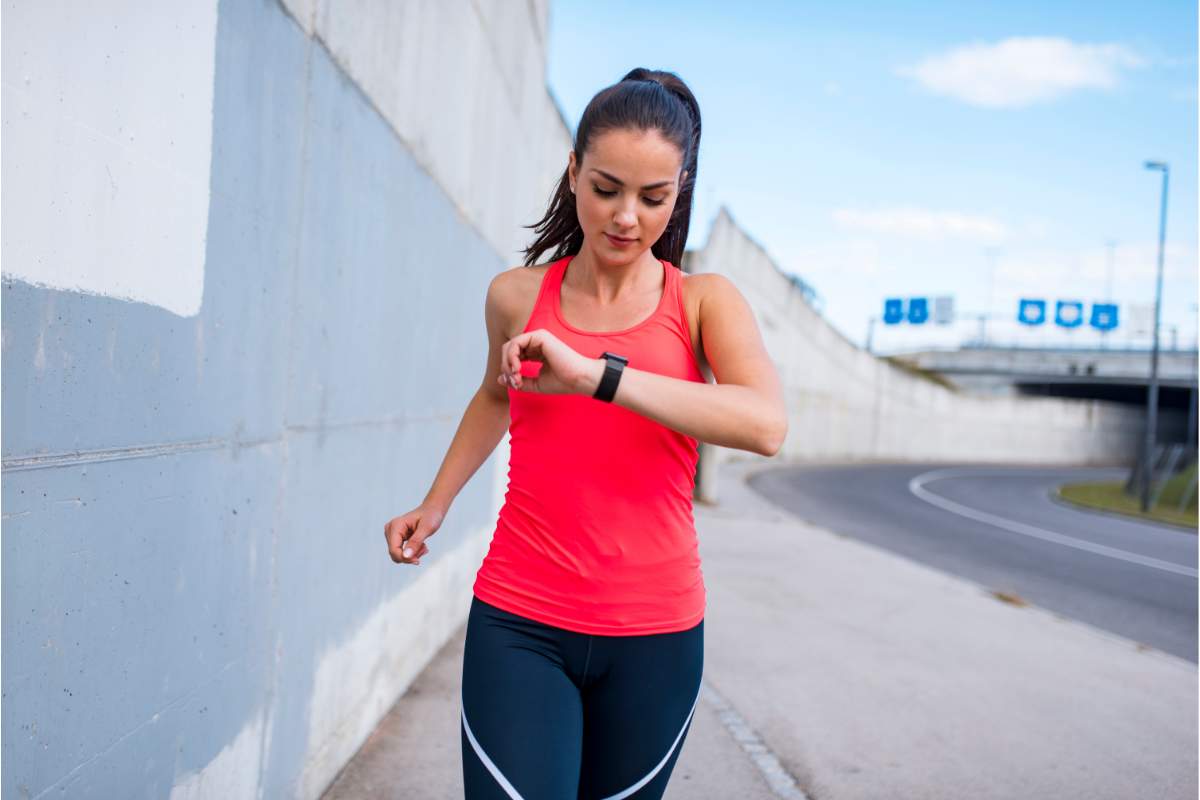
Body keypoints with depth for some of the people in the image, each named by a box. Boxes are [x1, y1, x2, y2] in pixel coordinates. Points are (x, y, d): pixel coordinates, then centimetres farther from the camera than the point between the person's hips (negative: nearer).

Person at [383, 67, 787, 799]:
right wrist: (435, 504, 22)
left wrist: (596, 375, -27)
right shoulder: (516, 297, 2)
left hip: (655, 634, 0)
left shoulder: (704, 301, -3)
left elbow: (767, 424, -22)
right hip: (519, 626, 0)